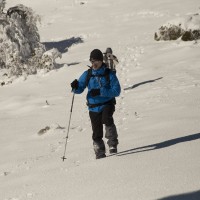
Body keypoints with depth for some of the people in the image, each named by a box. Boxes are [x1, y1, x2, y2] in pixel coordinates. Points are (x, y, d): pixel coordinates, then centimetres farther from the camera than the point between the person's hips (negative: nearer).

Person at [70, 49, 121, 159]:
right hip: (94, 107, 3)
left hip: (107, 103, -3)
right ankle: (100, 153, 20)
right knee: (97, 132, 4)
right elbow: (80, 89, 10)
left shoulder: (109, 74, -5)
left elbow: (116, 91, -10)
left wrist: (100, 92, -21)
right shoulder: (87, 74, 5)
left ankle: (113, 143, -19)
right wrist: (75, 87, -15)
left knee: (106, 119, -32)